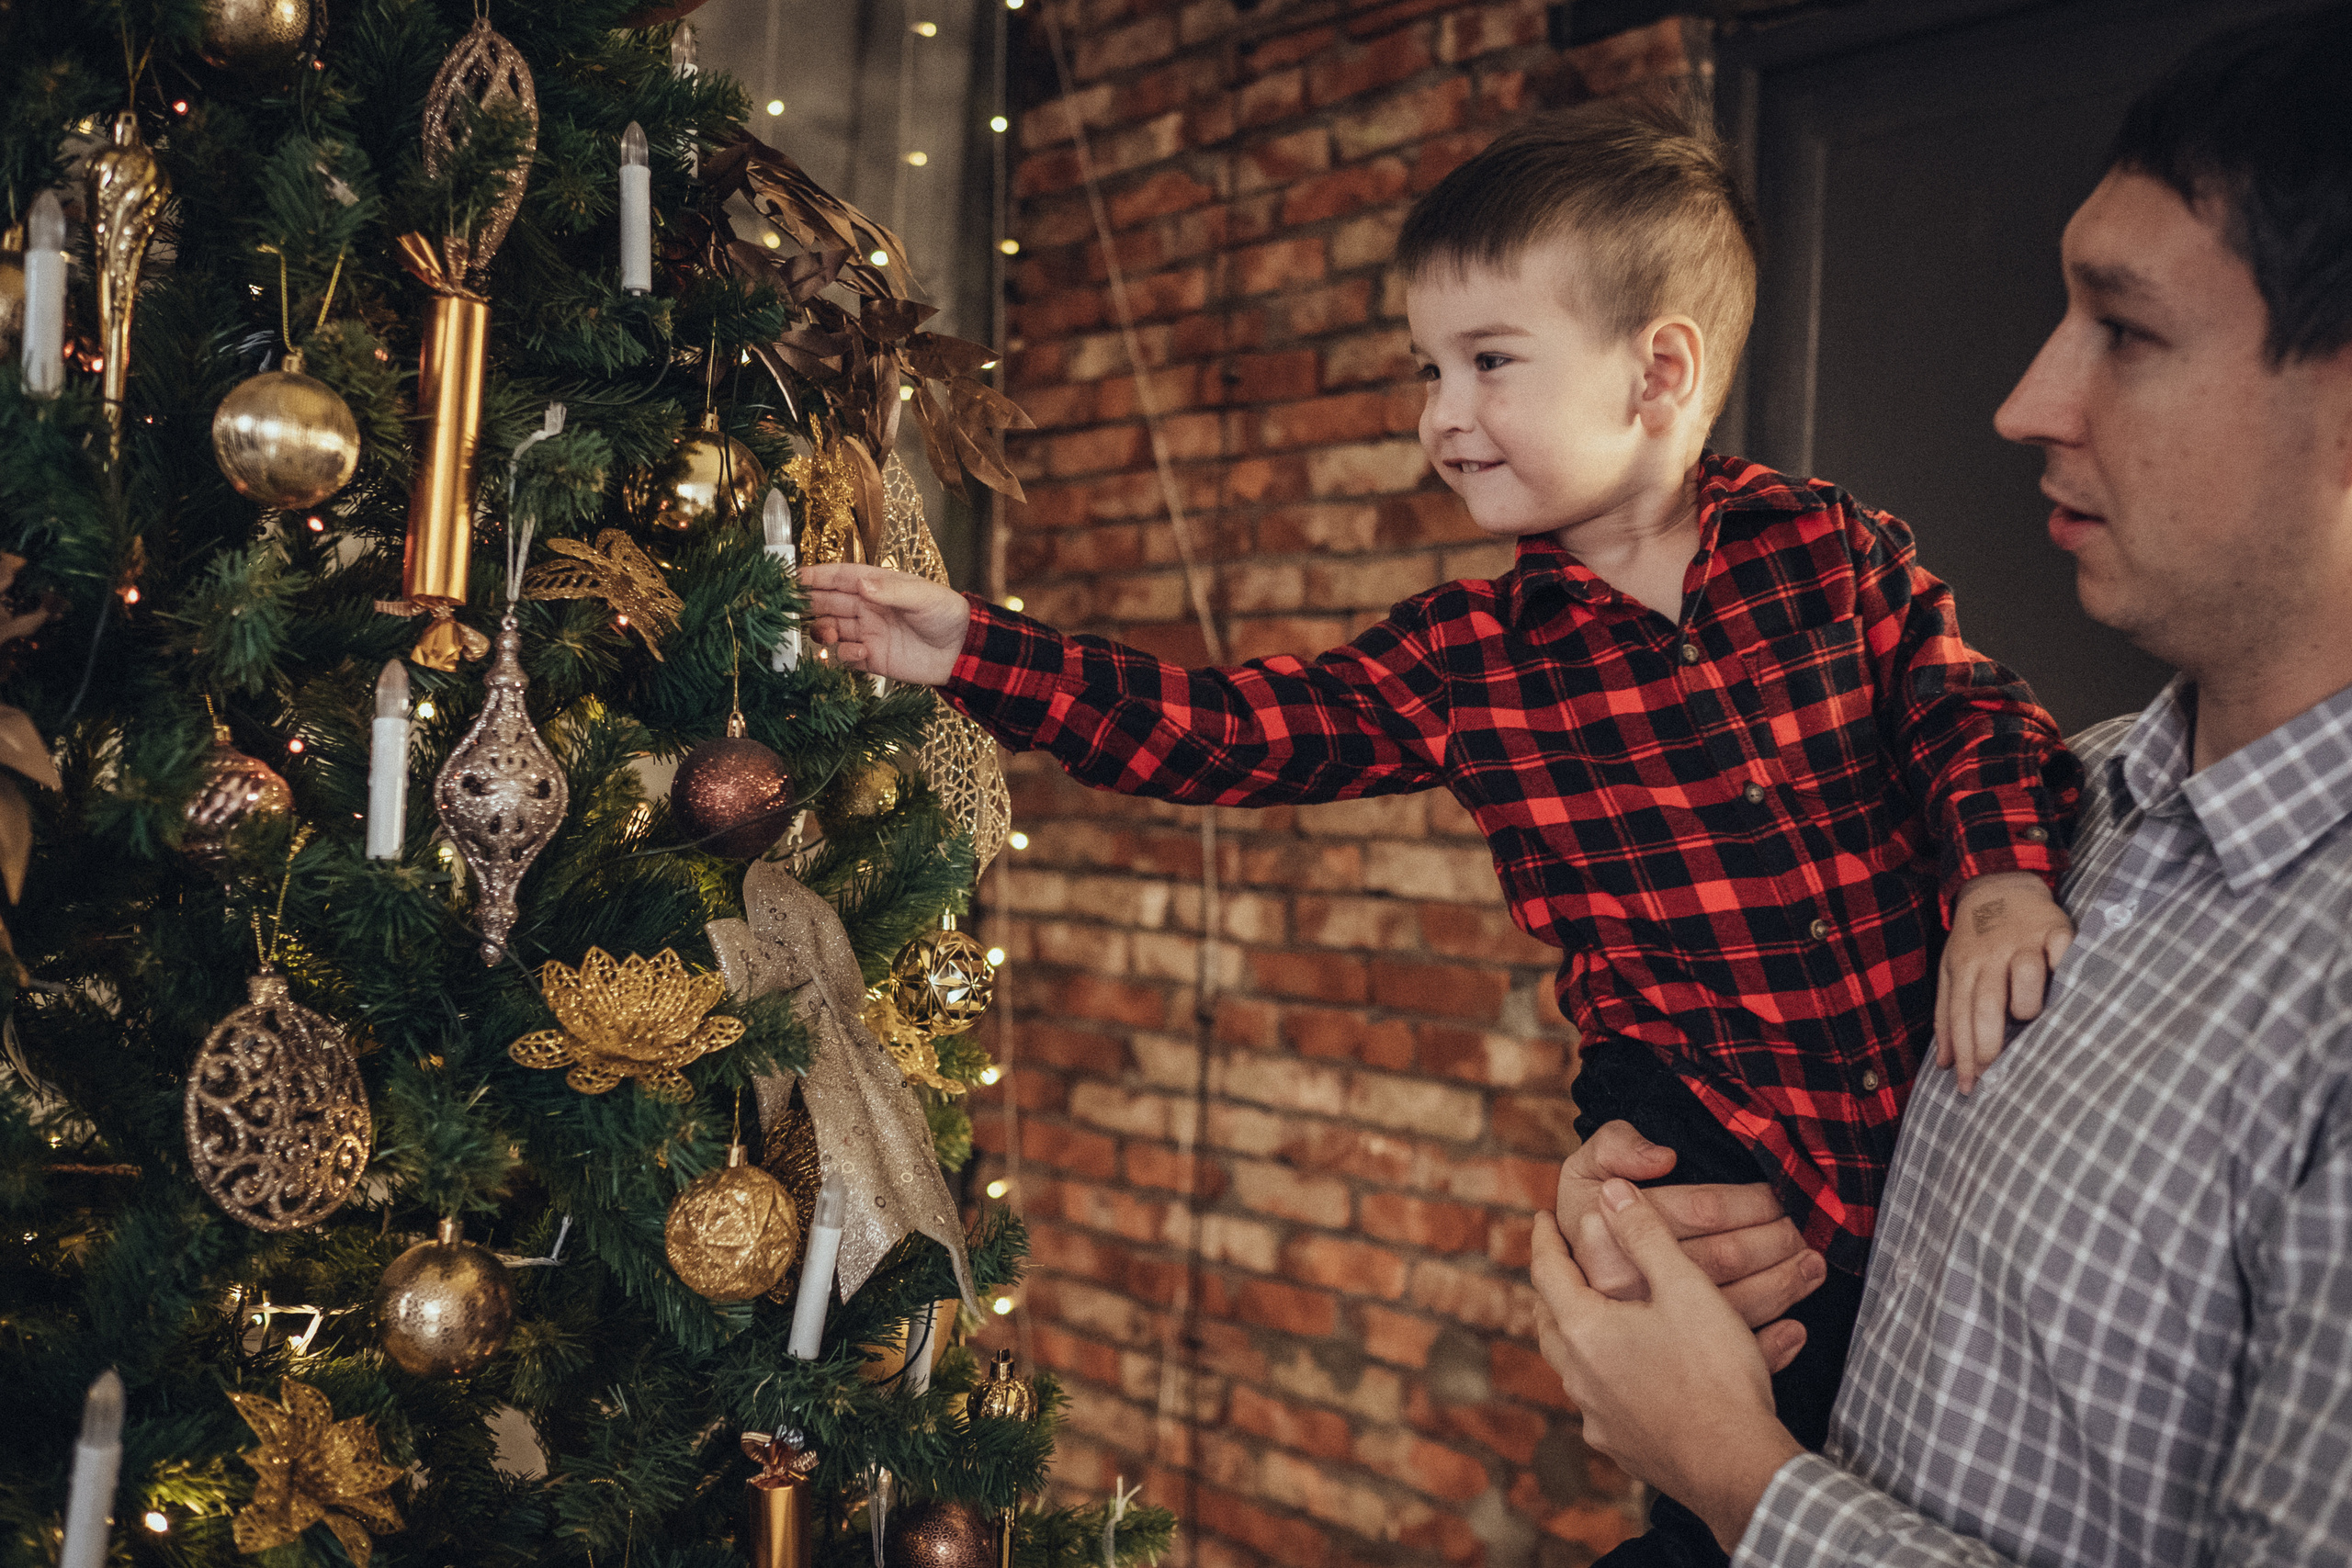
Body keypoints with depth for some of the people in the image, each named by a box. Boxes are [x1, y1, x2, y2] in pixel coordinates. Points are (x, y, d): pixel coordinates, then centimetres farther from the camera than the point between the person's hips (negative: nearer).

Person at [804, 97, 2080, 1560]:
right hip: (1715, 1152, -1)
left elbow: (1977, 718, 2)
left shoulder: (1830, 547, 0)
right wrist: (973, 650, -5)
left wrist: (2005, 875, -18)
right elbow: (1225, 729, -1)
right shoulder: (1465, 658, 0)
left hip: (1936, 1128, 1)